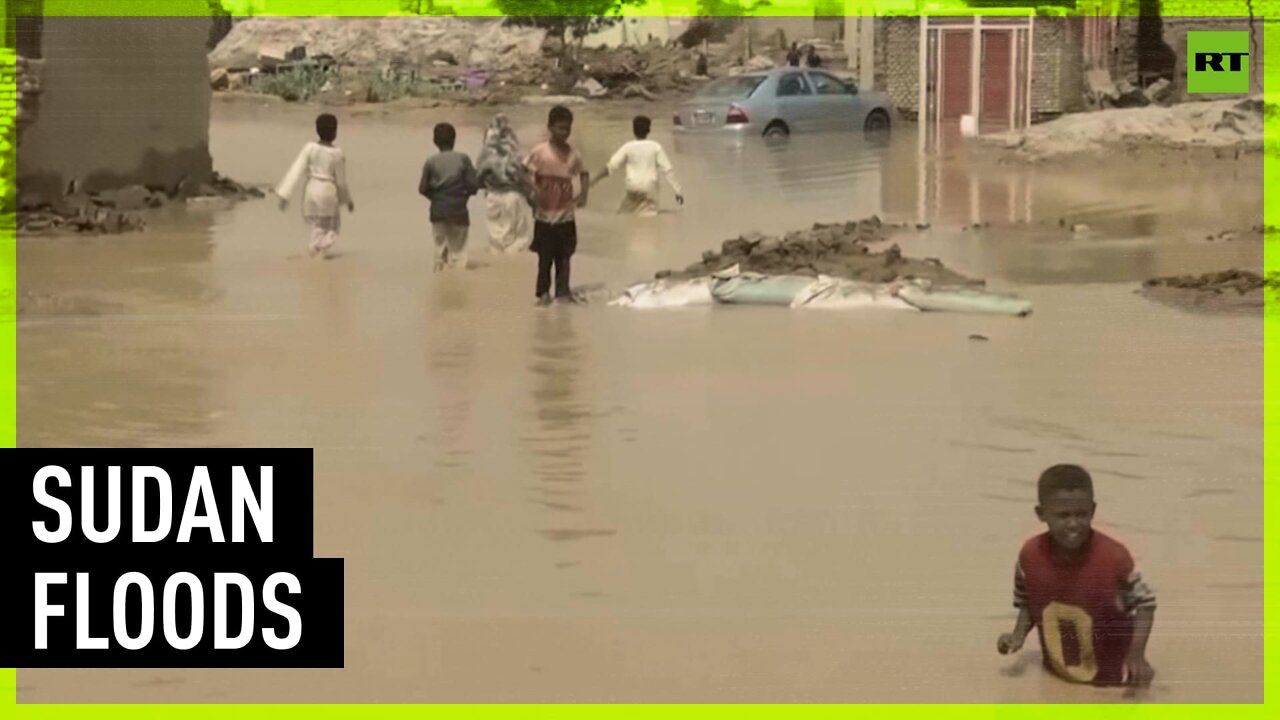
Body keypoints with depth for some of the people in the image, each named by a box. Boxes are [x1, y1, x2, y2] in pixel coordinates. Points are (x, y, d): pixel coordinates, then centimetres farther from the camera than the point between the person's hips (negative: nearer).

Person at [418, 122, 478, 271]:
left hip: (438, 212, 2)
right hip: (458, 211, -2)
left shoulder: (431, 162, -2)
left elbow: (423, 189, -4)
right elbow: (473, 185, -9)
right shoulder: (463, 159, -5)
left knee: (440, 250, 12)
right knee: (458, 252, 3)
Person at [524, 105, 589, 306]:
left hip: (566, 216, 3)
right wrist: (533, 192, -18)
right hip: (545, 216, -3)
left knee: (564, 257, 6)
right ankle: (543, 292, 11)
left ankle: (563, 291, 12)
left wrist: (583, 194, 4)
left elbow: (584, 174, 19)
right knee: (545, 257, 2)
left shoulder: (573, 154, 4)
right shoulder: (539, 152, -7)